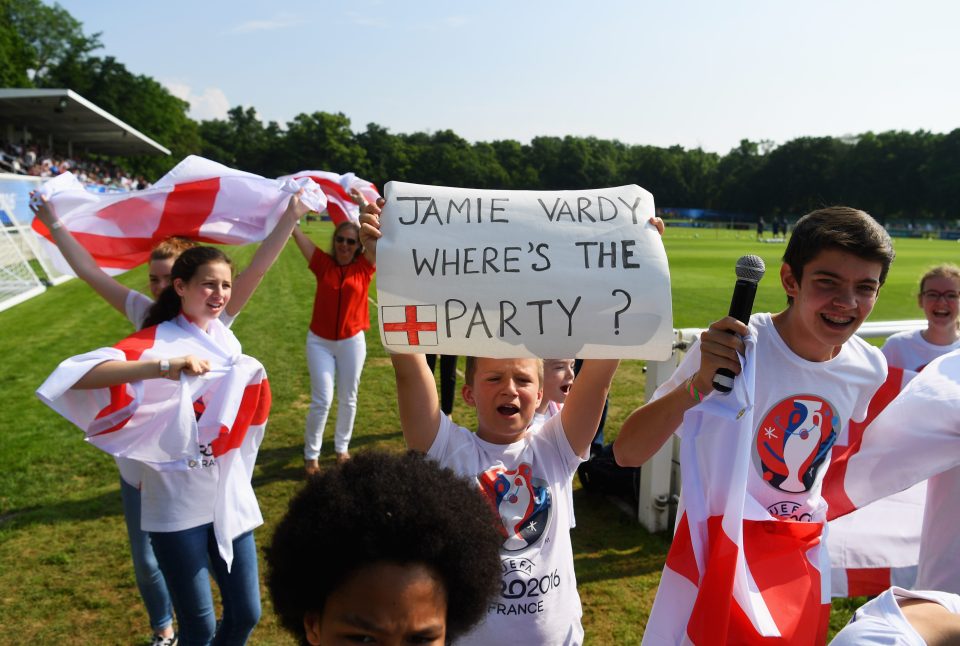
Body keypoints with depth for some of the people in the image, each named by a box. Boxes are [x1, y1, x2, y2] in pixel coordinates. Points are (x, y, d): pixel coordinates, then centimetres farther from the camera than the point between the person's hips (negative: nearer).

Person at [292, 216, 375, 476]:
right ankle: (311, 454, 15)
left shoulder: (364, 267, -6)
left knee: (348, 399, 13)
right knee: (322, 399, -2)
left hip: (352, 342, 1)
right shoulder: (323, 263, -5)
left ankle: (342, 448, 32)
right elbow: (295, 231, -11)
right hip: (319, 342, -1)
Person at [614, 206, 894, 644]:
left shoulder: (869, 369, -7)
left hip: (803, 560, 5)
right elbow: (626, 453, -28)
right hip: (721, 552, -5)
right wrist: (699, 384, -41)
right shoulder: (735, 349, -24)